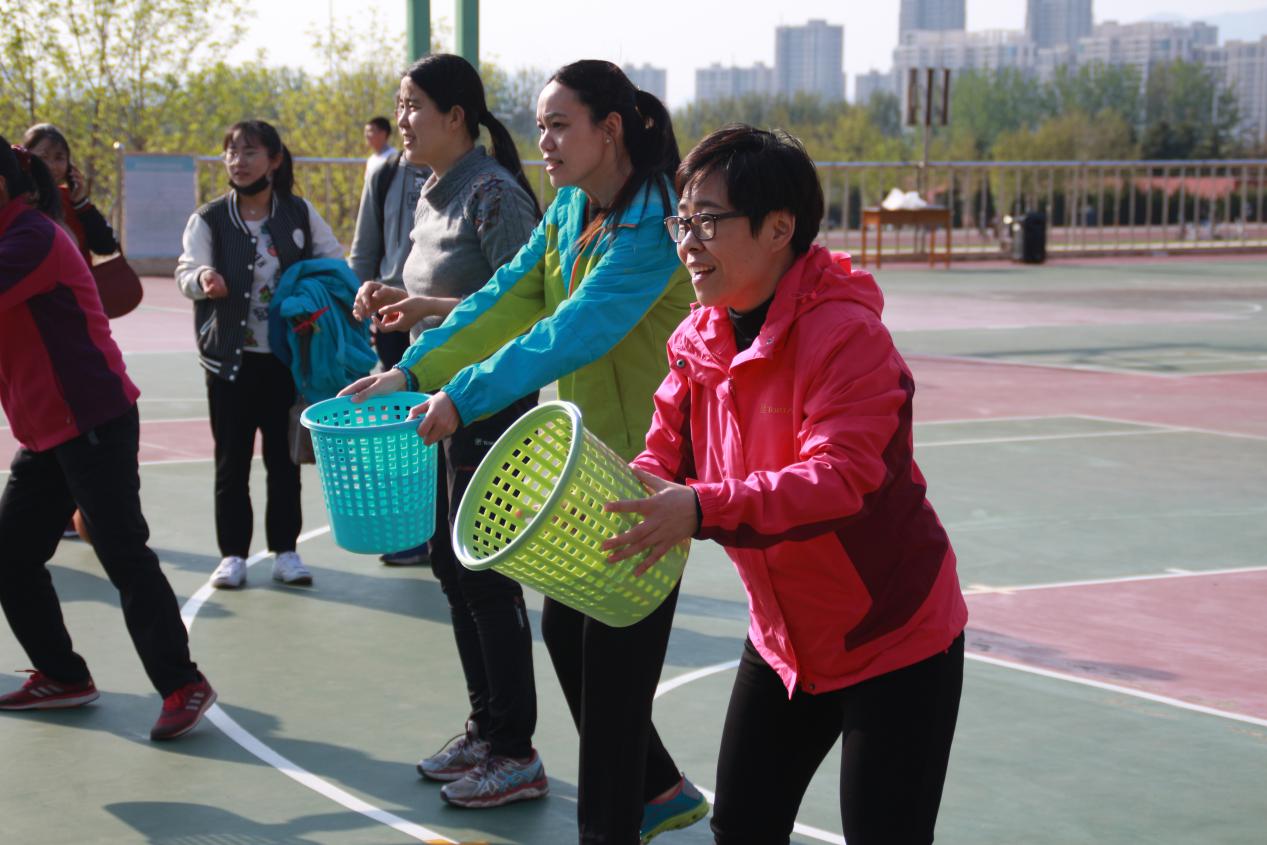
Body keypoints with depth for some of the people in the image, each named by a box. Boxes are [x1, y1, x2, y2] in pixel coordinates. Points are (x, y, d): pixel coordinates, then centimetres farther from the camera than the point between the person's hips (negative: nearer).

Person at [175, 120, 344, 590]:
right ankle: (233, 553, 12)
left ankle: (285, 550, 17)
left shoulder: (299, 213, 2)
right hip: (230, 357, -1)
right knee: (231, 459, 4)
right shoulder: (209, 218, -2)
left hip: (287, 356, 1)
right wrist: (202, 279, -33)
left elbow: (334, 260, 11)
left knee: (284, 458, 7)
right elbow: (186, 269, -11)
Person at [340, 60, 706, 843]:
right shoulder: (571, 207, 6)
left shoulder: (652, 222, -21)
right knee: (566, 631, 15)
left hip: (644, 466, -9)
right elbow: (511, 296, 5)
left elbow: (578, 329, -30)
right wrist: (412, 370, -4)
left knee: (614, 652, -1)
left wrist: (464, 395, -33)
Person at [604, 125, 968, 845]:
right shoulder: (701, 339, 0)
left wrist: (703, 509, -45)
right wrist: (607, 505, -20)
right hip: (783, 637, 8)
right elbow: (666, 458, 1)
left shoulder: (845, 333, -25)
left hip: (893, 641, -7)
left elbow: (840, 476, -36)